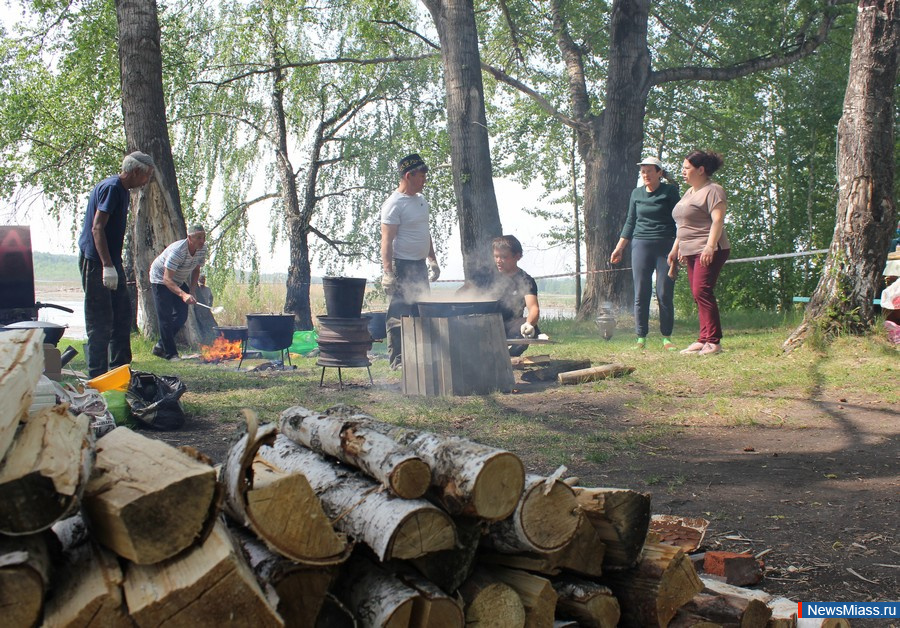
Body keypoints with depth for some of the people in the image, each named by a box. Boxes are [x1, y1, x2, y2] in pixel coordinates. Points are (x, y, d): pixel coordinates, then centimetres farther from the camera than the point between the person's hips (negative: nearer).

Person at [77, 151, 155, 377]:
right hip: (96, 263, -10)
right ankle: (98, 377, -1)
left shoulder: (122, 191, 16)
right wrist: (107, 266, -27)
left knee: (122, 314, 12)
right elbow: (97, 228, -22)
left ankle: (120, 368, 20)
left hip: (111, 262, 10)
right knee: (100, 321, -7)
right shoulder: (111, 188, -14)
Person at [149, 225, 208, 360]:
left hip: (179, 281, 7)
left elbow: (196, 270, 3)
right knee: (165, 317, -11)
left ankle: (160, 346, 20)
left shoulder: (202, 249, -14)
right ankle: (170, 354, -4)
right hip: (160, 279, -7)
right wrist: (183, 294, -53)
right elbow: (167, 279, -40)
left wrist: (192, 291, -10)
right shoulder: (177, 251, -36)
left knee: (182, 316, 4)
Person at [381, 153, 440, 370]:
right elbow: (387, 240, -18)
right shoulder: (394, 203, -14)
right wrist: (388, 272, -24)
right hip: (402, 265, -9)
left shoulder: (421, 200, 14)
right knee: (399, 314, -6)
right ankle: (397, 359, 1)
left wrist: (433, 260, 22)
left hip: (420, 265, 9)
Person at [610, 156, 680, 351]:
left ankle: (666, 338, 6)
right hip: (641, 245, 3)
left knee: (665, 294, -3)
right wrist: (619, 248, 14)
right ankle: (641, 338, 4)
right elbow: (630, 222, 17)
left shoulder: (670, 191, 2)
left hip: (666, 245, -3)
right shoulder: (636, 193, 12)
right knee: (641, 294, -1)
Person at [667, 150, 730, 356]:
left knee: (702, 292, -16)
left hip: (708, 251, -9)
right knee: (698, 295, 6)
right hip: (691, 251, 9)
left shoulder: (712, 190, -7)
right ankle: (704, 339, 8)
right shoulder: (689, 192, 22)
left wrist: (710, 247, -27)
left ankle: (713, 341, -14)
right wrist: (676, 247, 25)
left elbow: (718, 220, -18)